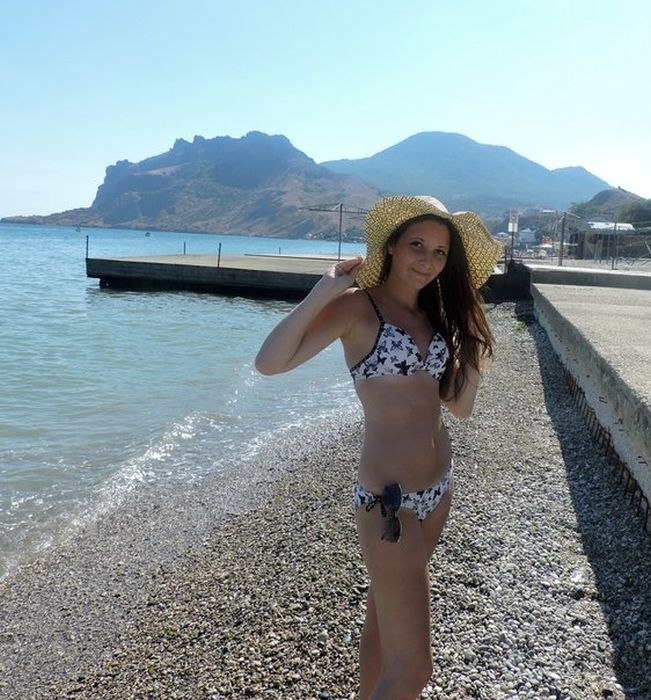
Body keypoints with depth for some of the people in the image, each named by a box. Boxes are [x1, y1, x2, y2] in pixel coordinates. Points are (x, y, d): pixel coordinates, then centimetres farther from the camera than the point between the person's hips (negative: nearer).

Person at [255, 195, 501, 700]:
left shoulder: (434, 314, 10)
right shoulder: (358, 305, -10)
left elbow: (460, 406, 11)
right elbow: (269, 362, -21)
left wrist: (474, 345, 2)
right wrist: (323, 292, -23)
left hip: (439, 488, 7)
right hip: (390, 499, -7)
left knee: (385, 615, 25)